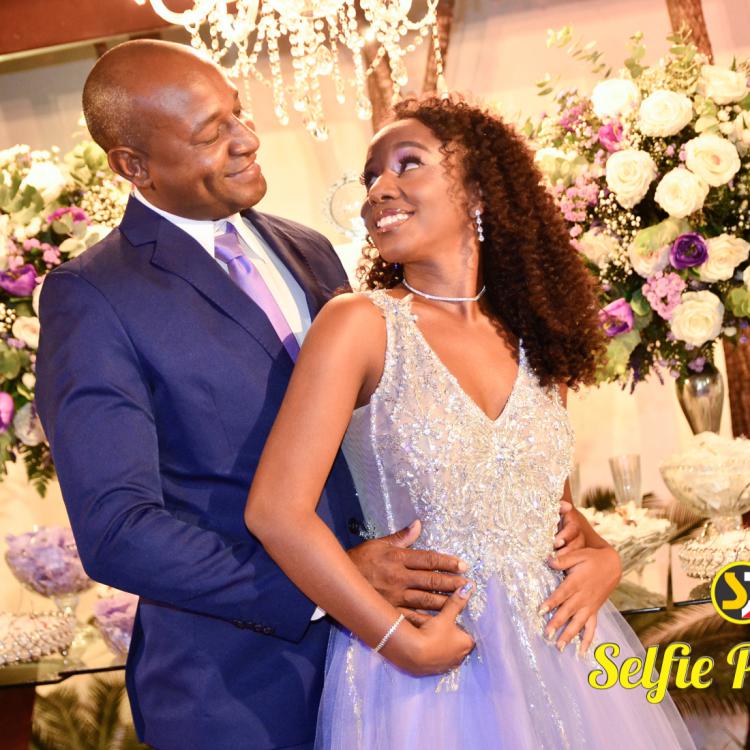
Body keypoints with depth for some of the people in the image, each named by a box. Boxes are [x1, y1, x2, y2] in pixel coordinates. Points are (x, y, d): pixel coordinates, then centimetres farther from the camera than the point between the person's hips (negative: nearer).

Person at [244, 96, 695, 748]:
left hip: (563, 654, 5)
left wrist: (603, 556, -3)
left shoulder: (530, 341, 5)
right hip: (423, 675, -5)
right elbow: (276, 511, -17)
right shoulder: (360, 324, -11)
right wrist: (404, 643, -15)